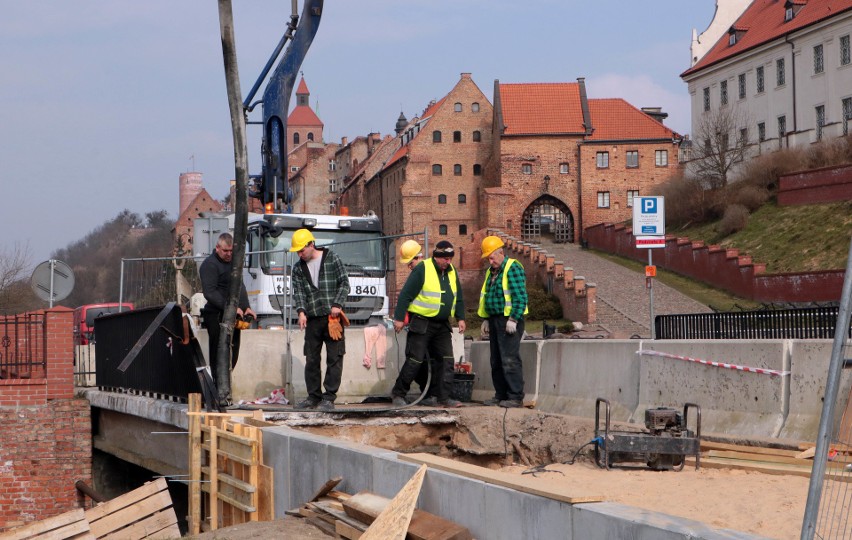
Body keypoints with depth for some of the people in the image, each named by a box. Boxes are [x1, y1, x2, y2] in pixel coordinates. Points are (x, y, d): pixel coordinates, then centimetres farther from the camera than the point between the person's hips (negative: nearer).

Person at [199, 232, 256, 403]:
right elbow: (210, 293, -17)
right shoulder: (210, 265, -9)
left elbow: (240, 287, 27)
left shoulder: (233, 262, 20)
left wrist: (246, 307, 12)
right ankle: (222, 394, -9)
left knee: (232, 355, 9)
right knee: (219, 356, -9)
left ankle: (223, 390, 16)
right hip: (217, 317, -9)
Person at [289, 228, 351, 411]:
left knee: (334, 358, -5)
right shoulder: (298, 269, 12)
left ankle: (329, 397, -1)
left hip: (333, 317, -4)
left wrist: (337, 304, -11)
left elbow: (344, 283, 2)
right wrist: (301, 311, -14)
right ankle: (313, 397, 15)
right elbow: (298, 292, 3)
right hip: (312, 319, 4)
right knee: (311, 360, 6)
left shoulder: (332, 259, 3)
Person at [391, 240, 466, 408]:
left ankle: (443, 397, 4)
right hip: (421, 323, -7)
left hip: (442, 325, 7)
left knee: (446, 361, 0)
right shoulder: (422, 269, -12)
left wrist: (460, 318, 12)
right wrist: (399, 318, -15)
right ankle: (398, 394, 7)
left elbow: (458, 298, 20)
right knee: (415, 361, -5)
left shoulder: (451, 272, 9)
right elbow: (406, 295, -13)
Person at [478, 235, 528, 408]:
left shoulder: (513, 268, -11)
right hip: (495, 320, 9)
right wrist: (486, 319, 19)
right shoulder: (491, 272, 18)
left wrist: (513, 319, -21)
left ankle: (516, 397, -11)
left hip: (509, 321, -9)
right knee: (496, 361, 11)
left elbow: (520, 297, -17)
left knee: (510, 360, -12)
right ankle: (501, 395, 16)